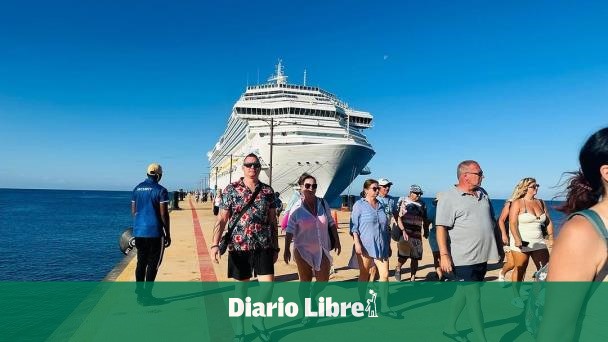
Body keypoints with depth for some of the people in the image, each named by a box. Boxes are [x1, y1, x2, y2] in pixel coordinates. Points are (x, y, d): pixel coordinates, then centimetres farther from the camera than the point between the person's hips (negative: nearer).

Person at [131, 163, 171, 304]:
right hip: (155, 232, -6)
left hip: (138, 231, 6)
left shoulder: (137, 188, 9)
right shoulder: (161, 190, -10)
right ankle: (147, 295, 2)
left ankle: (139, 292, 18)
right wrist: (168, 234, -4)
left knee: (141, 262, 14)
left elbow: (133, 211, 13)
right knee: (153, 263, 2)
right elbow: (164, 215, -12)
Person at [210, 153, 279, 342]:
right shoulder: (231, 190, -2)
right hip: (239, 246, -1)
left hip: (263, 247, 2)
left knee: (268, 285, -2)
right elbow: (222, 220, -4)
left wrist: (275, 247, 8)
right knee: (241, 287, 9)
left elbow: (273, 221, 9)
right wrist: (215, 244, -15)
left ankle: (259, 320, 24)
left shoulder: (268, 191, 4)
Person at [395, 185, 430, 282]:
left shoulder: (422, 204, 12)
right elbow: (399, 218, -6)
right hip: (405, 234, -4)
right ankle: (398, 269, 22)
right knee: (403, 256, -8)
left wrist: (426, 231, 12)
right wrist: (403, 231, -16)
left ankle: (413, 278, 17)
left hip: (417, 235, 4)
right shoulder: (404, 202, -1)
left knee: (415, 258, 5)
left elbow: (425, 220, 20)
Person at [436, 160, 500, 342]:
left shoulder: (483, 194, 10)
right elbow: (441, 228, -16)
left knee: (463, 293, 18)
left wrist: (498, 246, 19)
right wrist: (444, 255, -22)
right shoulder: (449, 197, -12)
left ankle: (449, 327, 33)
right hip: (464, 259, -8)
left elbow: (491, 220, 20)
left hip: (482, 257, 8)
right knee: (473, 297, -2)